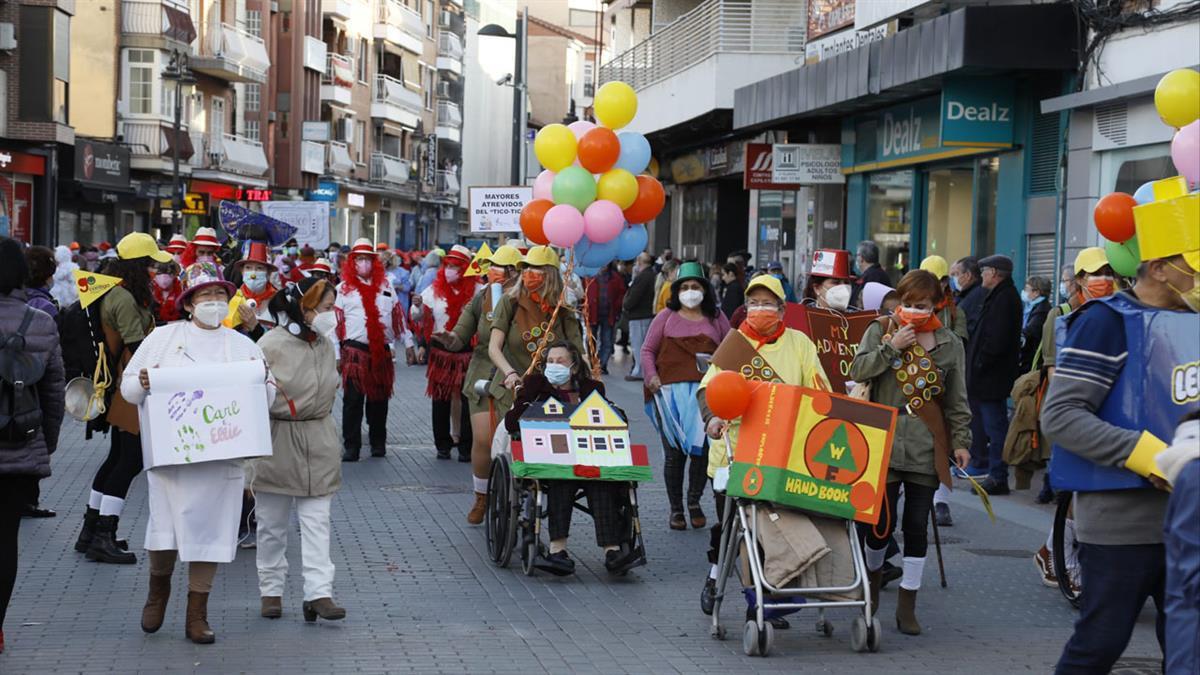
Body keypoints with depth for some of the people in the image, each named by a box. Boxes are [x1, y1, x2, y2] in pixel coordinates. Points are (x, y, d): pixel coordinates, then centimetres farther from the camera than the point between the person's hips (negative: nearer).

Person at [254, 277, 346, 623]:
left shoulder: (325, 344, 7)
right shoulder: (271, 344, -12)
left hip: (318, 441, 5)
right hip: (277, 442, -4)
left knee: (316, 520, -1)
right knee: (272, 522, 7)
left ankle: (319, 593, -3)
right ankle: (271, 591, 19)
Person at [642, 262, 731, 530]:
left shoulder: (716, 318, 14)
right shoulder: (666, 317, 10)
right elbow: (647, 350, 10)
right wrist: (651, 376, -5)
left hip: (706, 392, 1)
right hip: (671, 391, -1)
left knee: (702, 447, -5)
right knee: (674, 452, 2)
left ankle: (695, 501, 16)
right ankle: (676, 508, 13)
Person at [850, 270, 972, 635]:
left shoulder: (949, 343, 9)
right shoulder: (881, 330, 6)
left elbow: (957, 400, 11)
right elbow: (857, 370, -6)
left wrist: (961, 441, 4)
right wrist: (892, 346, -14)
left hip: (926, 447, 1)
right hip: (884, 443, -1)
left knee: (917, 524, 1)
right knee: (882, 520, 0)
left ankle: (907, 604, 8)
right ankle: (873, 579, 29)